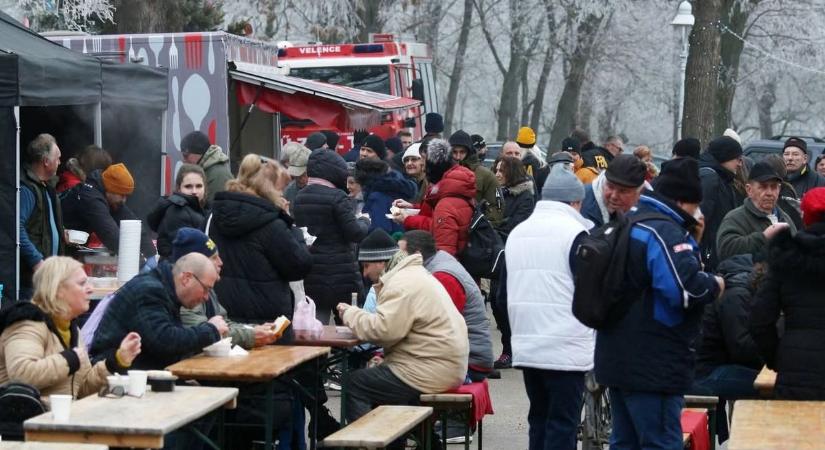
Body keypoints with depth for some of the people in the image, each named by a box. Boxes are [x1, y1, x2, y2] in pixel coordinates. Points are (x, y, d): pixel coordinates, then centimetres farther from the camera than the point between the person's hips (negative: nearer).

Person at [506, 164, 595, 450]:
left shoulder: (517, 232, 9)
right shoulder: (575, 232, -10)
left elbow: (504, 292, 15)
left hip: (525, 347, 6)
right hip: (566, 349, -6)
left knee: (539, 419, 15)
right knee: (563, 425, -3)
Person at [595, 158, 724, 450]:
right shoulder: (666, 232, -18)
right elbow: (686, 288, -29)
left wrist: (691, 240, 17)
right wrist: (715, 285, -9)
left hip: (617, 358, 10)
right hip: (654, 366, -10)